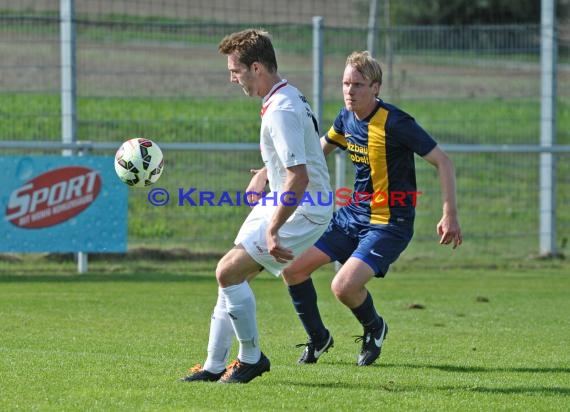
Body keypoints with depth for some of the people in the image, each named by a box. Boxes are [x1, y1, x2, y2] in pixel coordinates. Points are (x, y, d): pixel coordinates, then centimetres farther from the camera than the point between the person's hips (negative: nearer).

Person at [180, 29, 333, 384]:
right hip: (284, 204, 11)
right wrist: (266, 174, 25)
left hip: (302, 211, -11)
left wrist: (272, 231, -29)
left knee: (228, 273, -14)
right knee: (233, 277, 11)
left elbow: (298, 178, -30)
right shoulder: (288, 97, 10)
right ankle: (215, 366, 16)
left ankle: (251, 358, 2)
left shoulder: (281, 111, -24)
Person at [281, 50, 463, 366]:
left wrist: (450, 216, -23)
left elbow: (442, 162, -17)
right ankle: (317, 338, 22)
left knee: (344, 286, -24)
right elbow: (321, 148, 24)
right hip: (351, 215, 8)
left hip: (389, 224, -8)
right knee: (293, 269, 1)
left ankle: (374, 328, 9)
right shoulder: (347, 118, 3)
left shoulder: (395, 123, -20)